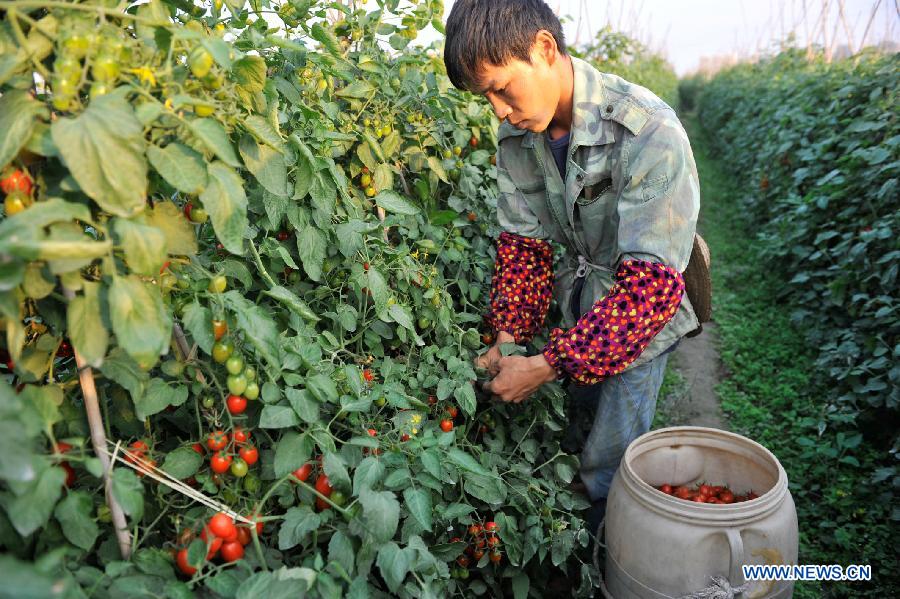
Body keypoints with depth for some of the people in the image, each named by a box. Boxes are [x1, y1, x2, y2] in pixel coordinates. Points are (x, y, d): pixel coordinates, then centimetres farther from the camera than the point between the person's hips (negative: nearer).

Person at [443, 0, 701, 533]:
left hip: (644, 308, -5)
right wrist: (507, 340, -15)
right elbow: (523, 241, -3)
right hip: (580, 299, 5)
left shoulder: (650, 134, -31)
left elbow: (652, 284, -32)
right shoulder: (517, 132, -10)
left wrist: (546, 367, -33)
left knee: (609, 461, -4)